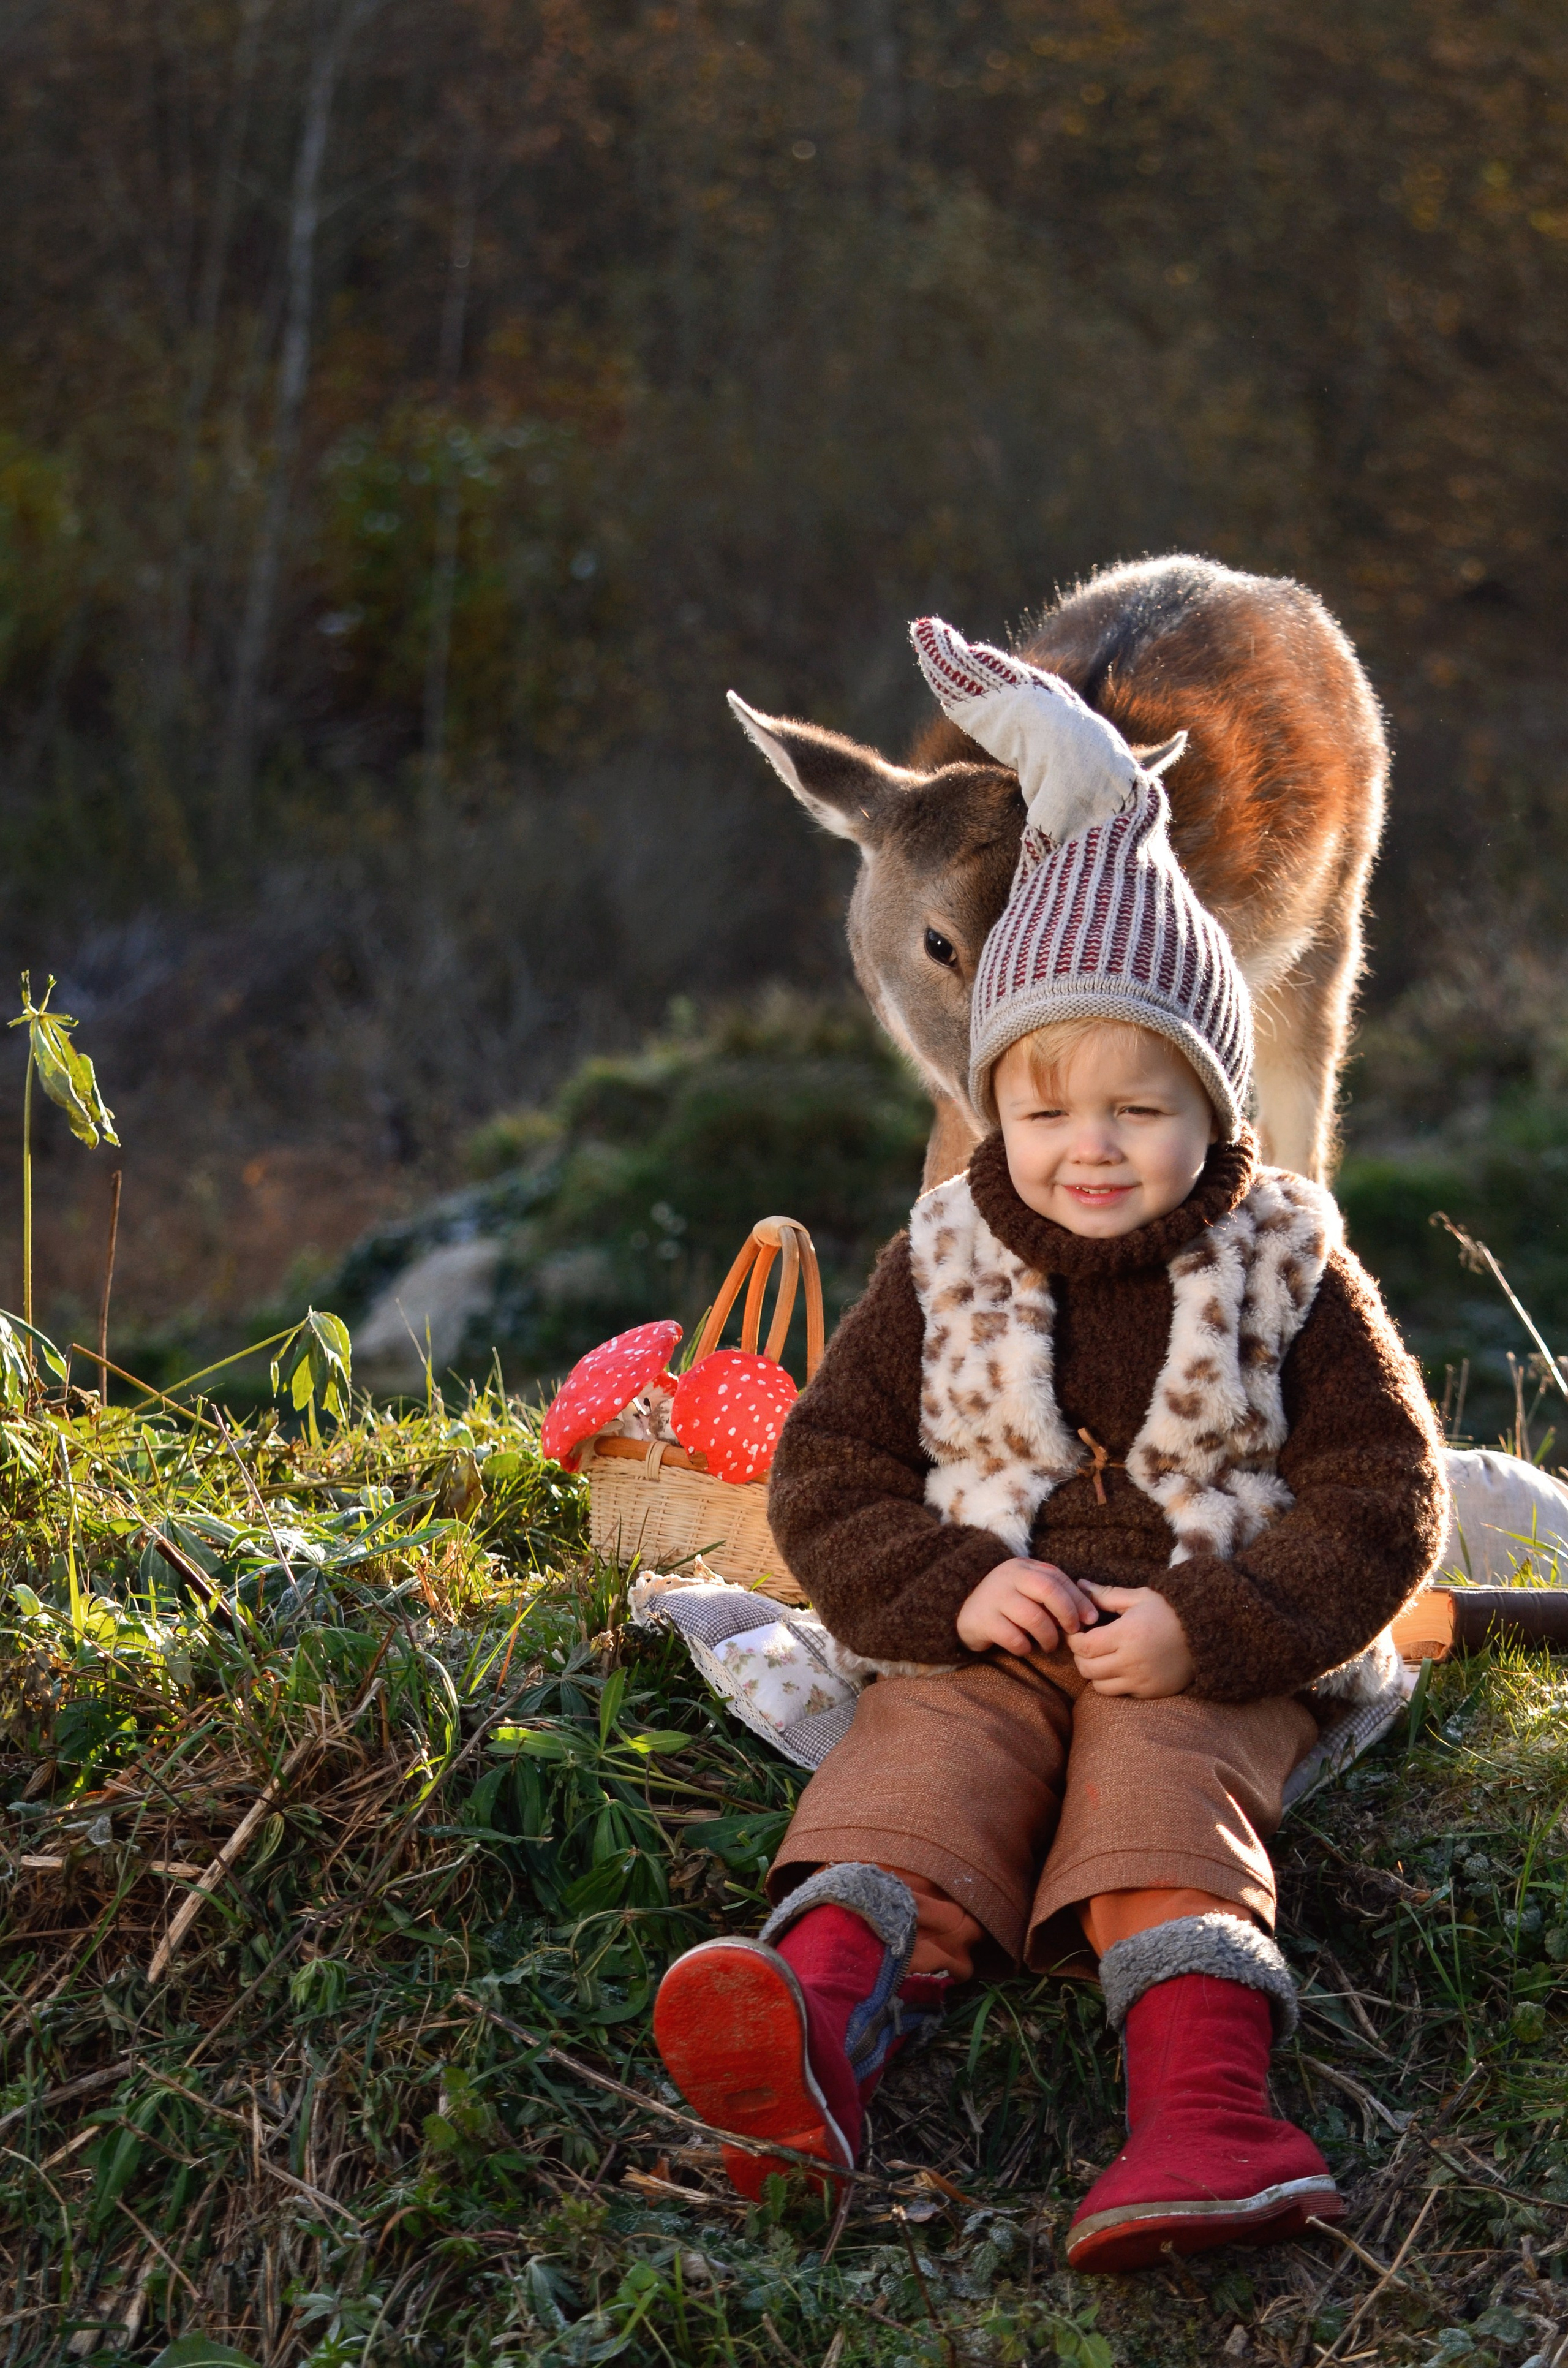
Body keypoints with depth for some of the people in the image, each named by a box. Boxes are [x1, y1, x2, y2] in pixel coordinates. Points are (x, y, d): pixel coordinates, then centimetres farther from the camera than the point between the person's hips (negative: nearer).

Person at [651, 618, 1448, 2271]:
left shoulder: (1285, 1266, 1)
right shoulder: (944, 1266, 6)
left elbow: (1381, 1498, -1)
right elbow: (829, 1470, 7)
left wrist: (1209, 1627, -17)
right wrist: (951, 1587, -14)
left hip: (1213, 1657, -1)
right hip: (985, 1642, 2)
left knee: (1164, 1798, -30)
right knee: (917, 1775, -27)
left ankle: (1205, 2105, -50)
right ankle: (820, 2028, -54)